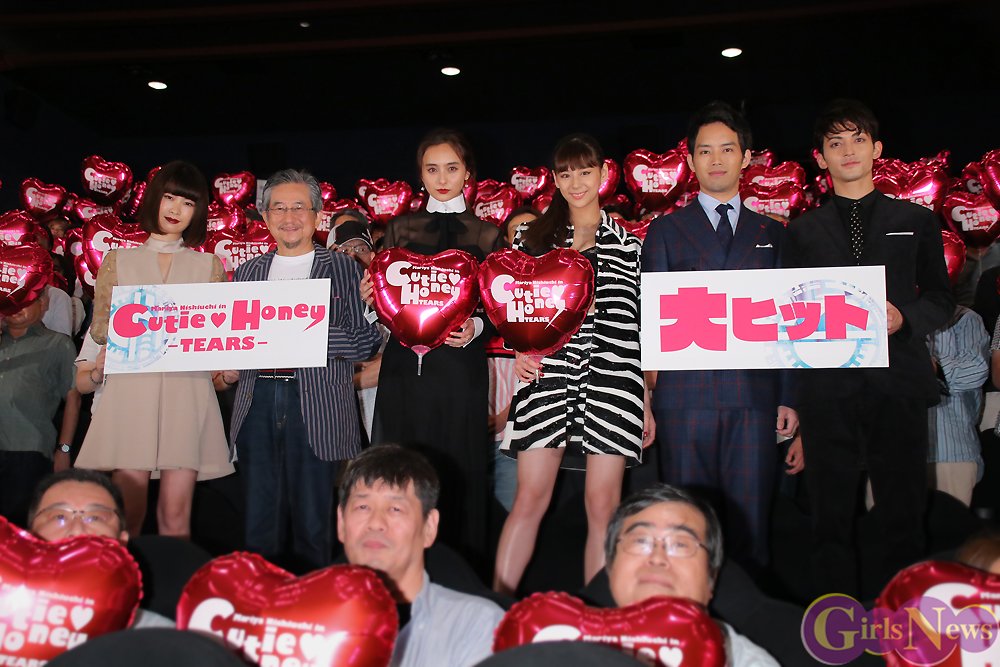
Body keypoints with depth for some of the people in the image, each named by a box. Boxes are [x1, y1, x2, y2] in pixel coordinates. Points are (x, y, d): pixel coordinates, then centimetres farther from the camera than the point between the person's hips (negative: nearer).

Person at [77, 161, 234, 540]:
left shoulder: (209, 266, 16)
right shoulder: (118, 261, 15)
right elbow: (99, 329, 10)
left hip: (188, 390, 0)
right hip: (131, 386, 0)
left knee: (176, 514, -4)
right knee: (127, 512, -4)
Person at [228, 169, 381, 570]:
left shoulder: (343, 269, 6)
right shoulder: (248, 272, 18)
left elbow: (366, 340, -1)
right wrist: (228, 370, 1)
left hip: (316, 406, -3)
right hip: (257, 403, 3)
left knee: (313, 519, 1)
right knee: (259, 518, 7)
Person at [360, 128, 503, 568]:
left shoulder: (487, 236, 9)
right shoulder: (400, 230, 13)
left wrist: (476, 328, -14)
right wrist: (368, 297, -8)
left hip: (460, 368, -2)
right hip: (405, 365, 2)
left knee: (458, 475, -1)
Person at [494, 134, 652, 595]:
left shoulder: (628, 245, 12)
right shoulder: (535, 238, 14)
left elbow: (640, 326, 11)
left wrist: (646, 402, 8)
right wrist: (518, 352, -6)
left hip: (612, 380, 0)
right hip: (548, 376, 0)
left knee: (602, 504, 0)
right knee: (530, 499, -3)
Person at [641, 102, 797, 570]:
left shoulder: (773, 233, 16)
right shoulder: (665, 231, 12)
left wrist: (788, 398, 6)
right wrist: (655, 364, -5)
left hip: (755, 393, 1)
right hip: (686, 393, -1)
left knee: (750, 521, 2)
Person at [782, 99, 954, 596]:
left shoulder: (916, 221, 13)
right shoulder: (803, 231, 13)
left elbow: (941, 300, 14)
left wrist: (904, 317, -9)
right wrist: (788, 397, 1)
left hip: (899, 384, 0)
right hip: (828, 390, 0)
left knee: (904, 514, 4)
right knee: (831, 520, 4)